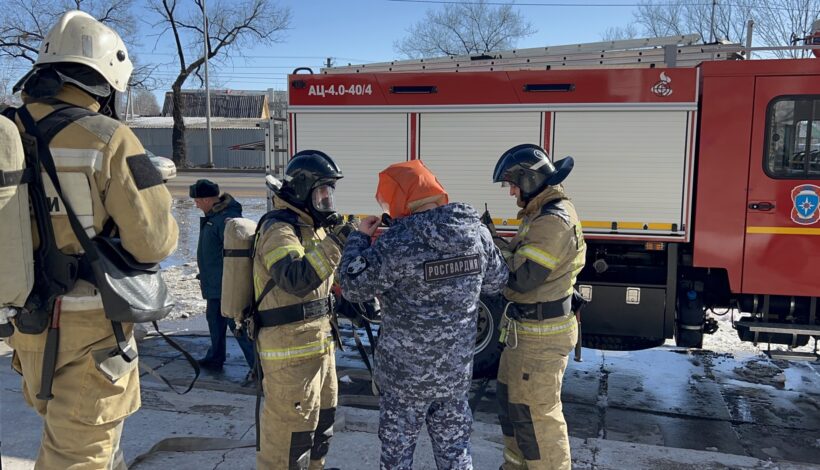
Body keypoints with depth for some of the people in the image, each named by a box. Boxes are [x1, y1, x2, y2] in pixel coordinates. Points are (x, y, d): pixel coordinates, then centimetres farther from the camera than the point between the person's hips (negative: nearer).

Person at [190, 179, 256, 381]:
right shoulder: (212, 216, 12)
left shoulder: (227, 218, -22)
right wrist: (204, 277, 25)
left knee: (238, 325, -8)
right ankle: (215, 358, 36)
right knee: (214, 319, 21)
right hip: (214, 284, 10)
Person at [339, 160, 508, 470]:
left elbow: (353, 287, -14)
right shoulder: (477, 231, -5)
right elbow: (497, 282, 8)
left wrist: (360, 237, -1)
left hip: (405, 372, -5)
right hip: (456, 369, 5)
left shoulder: (397, 242, -23)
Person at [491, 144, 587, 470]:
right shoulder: (544, 213, 11)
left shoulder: (553, 221, -23)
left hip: (541, 334, -11)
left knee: (536, 413, 0)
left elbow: (522, 277, -25)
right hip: (528, 327, 11)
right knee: (512, 398, 22)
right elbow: (523, 257, 13)